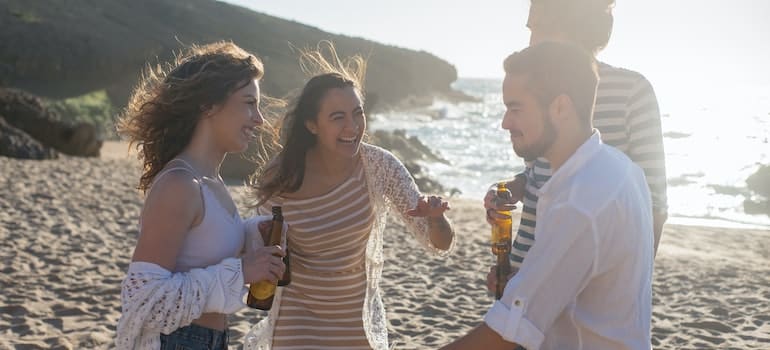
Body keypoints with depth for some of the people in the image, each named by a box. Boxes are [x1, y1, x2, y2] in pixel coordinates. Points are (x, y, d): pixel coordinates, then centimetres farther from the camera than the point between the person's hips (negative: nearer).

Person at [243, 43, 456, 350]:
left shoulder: (380, 166, -16)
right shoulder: (279, 180, -20)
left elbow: (439, 245, -13)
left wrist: (435, 217, -32)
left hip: (361, 317, 2)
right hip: (300, 317, -2)